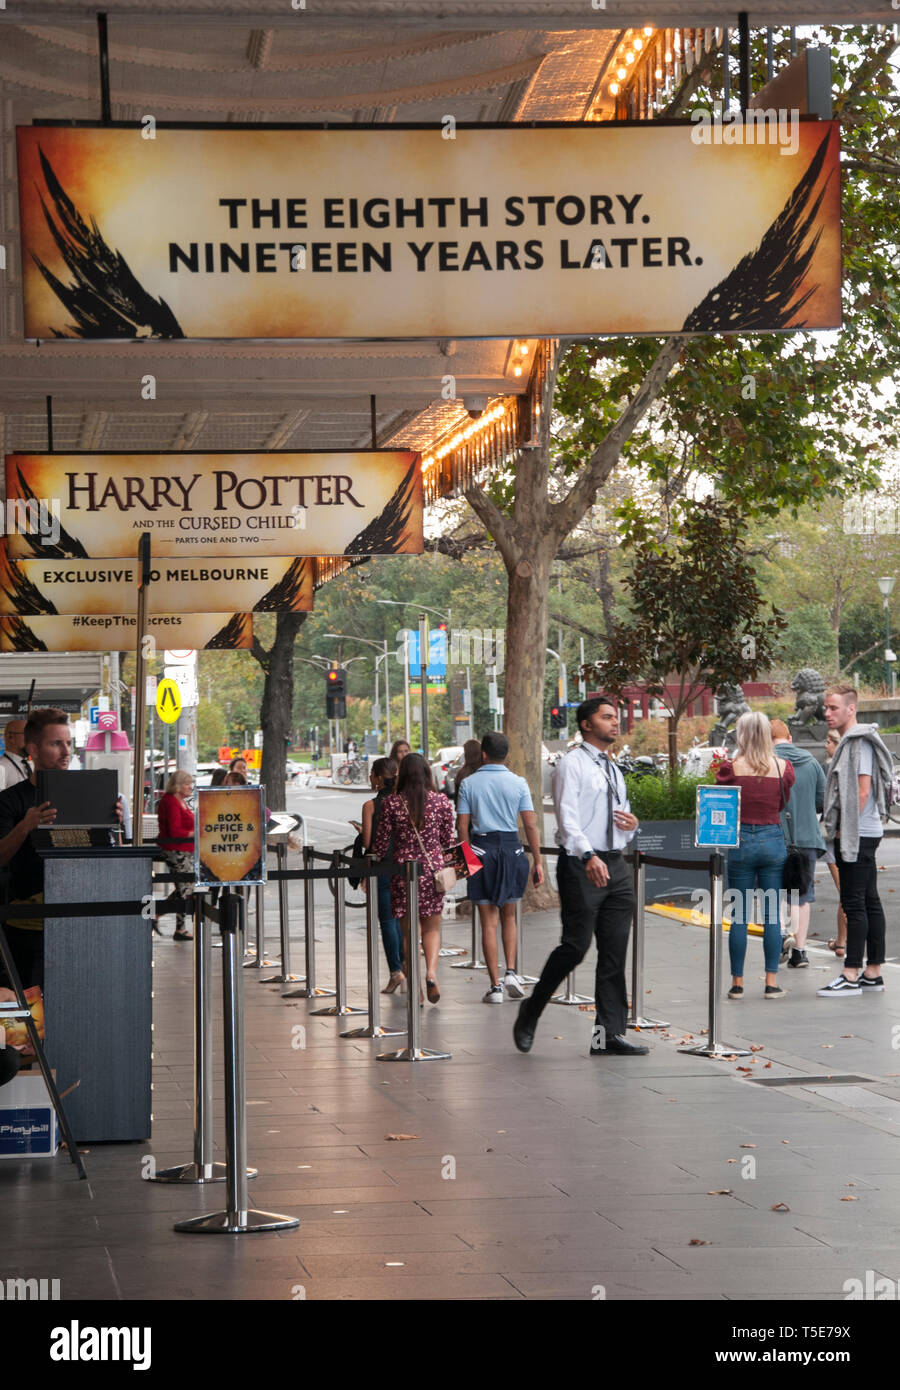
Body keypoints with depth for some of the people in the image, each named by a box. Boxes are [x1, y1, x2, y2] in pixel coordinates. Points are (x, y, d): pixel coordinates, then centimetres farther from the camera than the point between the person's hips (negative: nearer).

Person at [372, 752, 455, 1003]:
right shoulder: (441, 802, -2)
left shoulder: (392, 803, -5)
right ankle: (431, 971, -13)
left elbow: (380, 843, -1)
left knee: (409, 928, 9)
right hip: (433, 869, 1)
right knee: (432, 927, 12)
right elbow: (447, 841, 6)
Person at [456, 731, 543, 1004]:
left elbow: (462, 826, -2)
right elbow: (530, 825, -3)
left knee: (489, 922, 3)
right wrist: (537, 862, 1)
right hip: (512, 848, 1)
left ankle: (496, 986, -1)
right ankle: (511, 972, 3)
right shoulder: (518, 783, 0)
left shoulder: (469, 783, 0)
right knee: (509, 917, 18)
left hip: (482, 849, -1)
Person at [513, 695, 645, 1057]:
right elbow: (567, 816, -15)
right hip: (581, 865, -7)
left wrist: (632, 824, 4)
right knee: (575, 946, -9)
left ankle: (609, 1034, 4)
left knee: (614, 952, 3)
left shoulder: (614, 770, 21)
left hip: (615, 865, 8)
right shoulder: (572, 764, -4)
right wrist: (589, 857, -28)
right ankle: (530, 1013, 10)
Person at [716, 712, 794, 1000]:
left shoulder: (732, 767, -8)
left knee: (739, 916, 5)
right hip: (773, 839, 1)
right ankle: (771, 983, 6)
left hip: (741, 840, -1)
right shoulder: (783, 768, -2)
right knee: (772, 915, 6)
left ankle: (737, 983, 8)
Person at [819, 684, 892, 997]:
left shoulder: (860, 741, -13)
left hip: (857, 835, -10)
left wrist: (847, 828, -15)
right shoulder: (849, 741, 18)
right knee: (869, 902, 10)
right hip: (862, 834, 10)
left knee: (854, 903, -9)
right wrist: (839, 827, 16)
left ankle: (851, 976, -10)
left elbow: (863, 789, -19)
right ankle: (873, 974, 13)